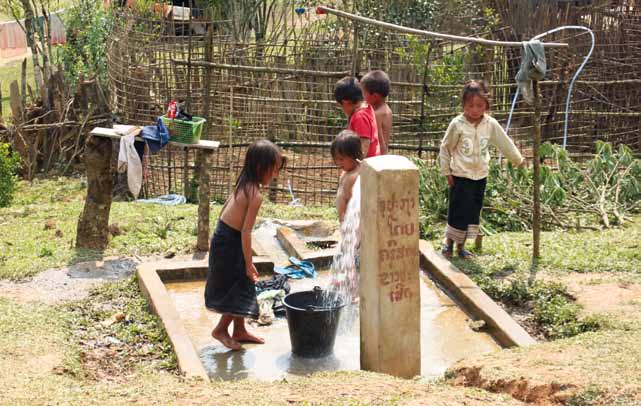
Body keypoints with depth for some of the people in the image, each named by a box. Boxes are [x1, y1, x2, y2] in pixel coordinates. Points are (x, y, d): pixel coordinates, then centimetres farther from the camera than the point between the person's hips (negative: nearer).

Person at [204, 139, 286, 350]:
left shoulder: (243, 185, 3)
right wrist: (249, 264, -16)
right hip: (229, 244, -9)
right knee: (241, 287, 5)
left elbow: (225, 209, 13)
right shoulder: (255, 195, -24)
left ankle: (239, 331, 30)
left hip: (222, 236, 9)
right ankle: (221, 329, 18)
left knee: (240, 287, 19)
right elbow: (246, 232, -24)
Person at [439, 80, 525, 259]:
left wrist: (518, 160, 18)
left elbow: (505, 143, 10)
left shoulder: (491, 124, -3)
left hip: (480, 176, 4)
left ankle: (461, 246, 20)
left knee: (473, 212, 8)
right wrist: (446, 171, -2)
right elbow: (445, 148, -3)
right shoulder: (457, 124, -12)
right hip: (460, 176, -4)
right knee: (458, 211, -4)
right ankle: (449, 243, 17)